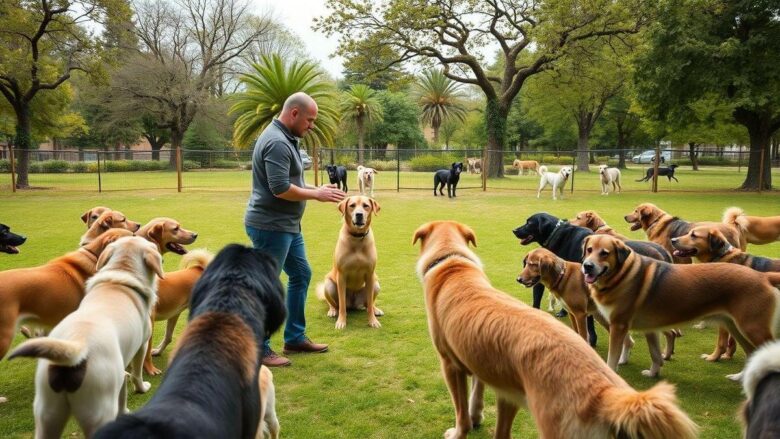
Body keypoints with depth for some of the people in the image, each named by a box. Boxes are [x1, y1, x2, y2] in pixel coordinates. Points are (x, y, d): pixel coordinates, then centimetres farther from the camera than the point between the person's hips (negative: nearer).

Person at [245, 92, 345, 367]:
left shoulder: (285, 139, 14)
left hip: (286, 226, 11)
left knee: (301, 274, 17)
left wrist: (316, 189, 9)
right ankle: (258, 350, 9)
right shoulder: (277, 142, -19)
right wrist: (316, 195, -15)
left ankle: (295, 338, 27)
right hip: (270, 226, -11)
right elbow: (281, 189, -26)